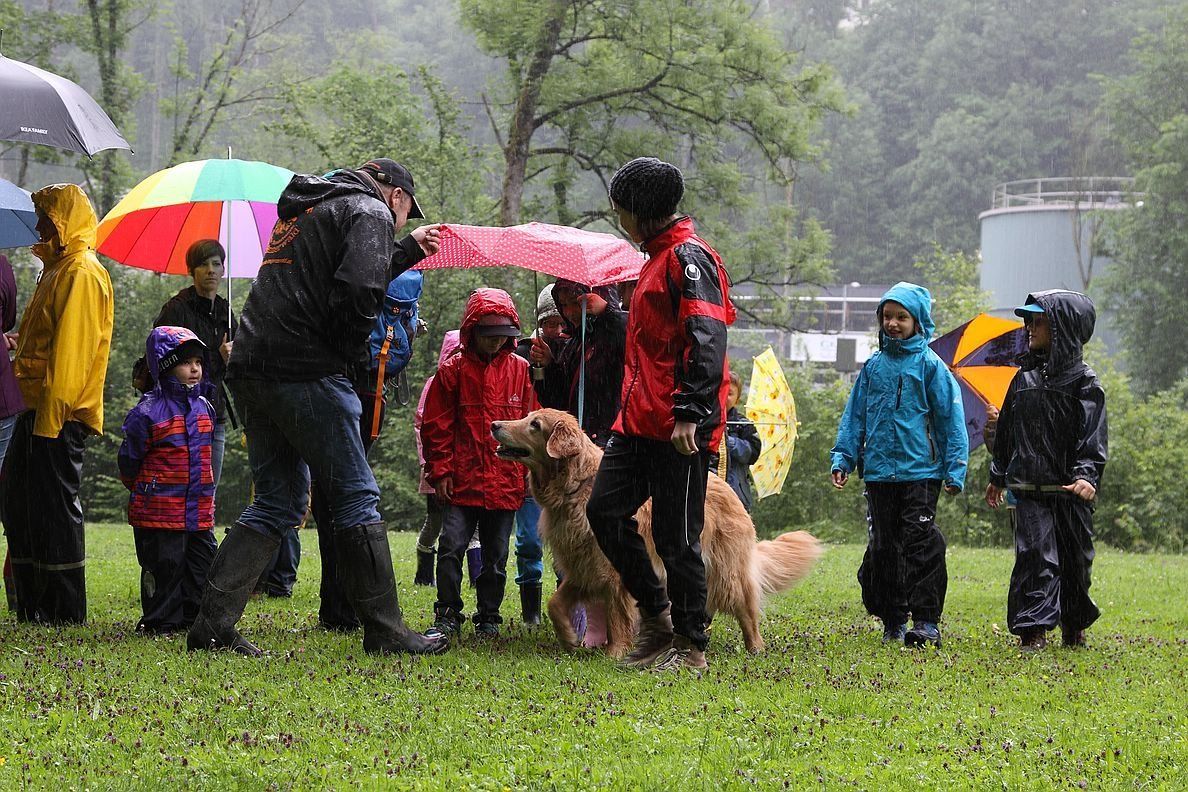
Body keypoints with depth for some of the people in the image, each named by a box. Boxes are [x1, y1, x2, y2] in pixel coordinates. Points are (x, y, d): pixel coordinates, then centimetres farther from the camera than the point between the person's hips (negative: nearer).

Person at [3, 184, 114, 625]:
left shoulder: (81, 273, -13)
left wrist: (51, 414, -23)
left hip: (61, 414, -10)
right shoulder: (59, 269, 19)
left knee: (53, 507, -7)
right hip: (40, 408, 10)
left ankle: (65, 611, -3)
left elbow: (71, 348, -20)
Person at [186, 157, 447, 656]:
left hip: (250, 371, 8)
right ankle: (384, 631, 2)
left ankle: (213, 624, 4)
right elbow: (357, 289, -17)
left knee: (277, 502, 13)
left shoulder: (304, 209, 27)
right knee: (356, 497, 0)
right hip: (305, 370, -8)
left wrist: (406, 249, 42)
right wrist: (352, 351, -2)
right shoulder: (371, 212, -1)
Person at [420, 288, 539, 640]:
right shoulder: (454, 370, 0)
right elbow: (436, 425, 2)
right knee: (451, 545, -8)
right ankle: (447, 616, 1)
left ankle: (488, 617, 18)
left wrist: (528, 471, 5)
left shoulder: (521, 370, 5)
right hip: (462, 479, -2)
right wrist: (440, 471, -2)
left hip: (506, 481, 2)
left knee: (496, 554, 8)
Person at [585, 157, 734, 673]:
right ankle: (656, 613, 17)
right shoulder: (659, 257, 21)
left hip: (679, 429, -10)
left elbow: (707, 339, -21)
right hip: (639, 423, 10)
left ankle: (690, 646, 5)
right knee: (604, 510, 6)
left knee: (676, 536, -4)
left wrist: (690, 413, -27)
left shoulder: (689, 257, -11)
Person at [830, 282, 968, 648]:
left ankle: (926, 622, -8)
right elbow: (855, 416, 15)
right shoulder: (874, 366, 11)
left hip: (920, 470, -5)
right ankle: (893, 621, 15)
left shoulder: (930, 365, 0)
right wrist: (842, 458, 5)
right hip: (879, 473, 5)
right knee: (884, 547, 7)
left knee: (921, 545, -10)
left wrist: (954, 468, -6)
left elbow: (951, 418, -1)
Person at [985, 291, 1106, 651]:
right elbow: (1006, 432, 20)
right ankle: (1034, 631, -13)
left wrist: (1086, 474, -26)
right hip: (1030, 490, 2)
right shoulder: (1024, 379, 10)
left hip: (1071, 490, -2)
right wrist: (997, 477, 23)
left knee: (1075, 560, 7)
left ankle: (1074, 628, 25)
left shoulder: (1084, 383, -3)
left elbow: (1092, 436, -11)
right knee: (1036, 555, -10)